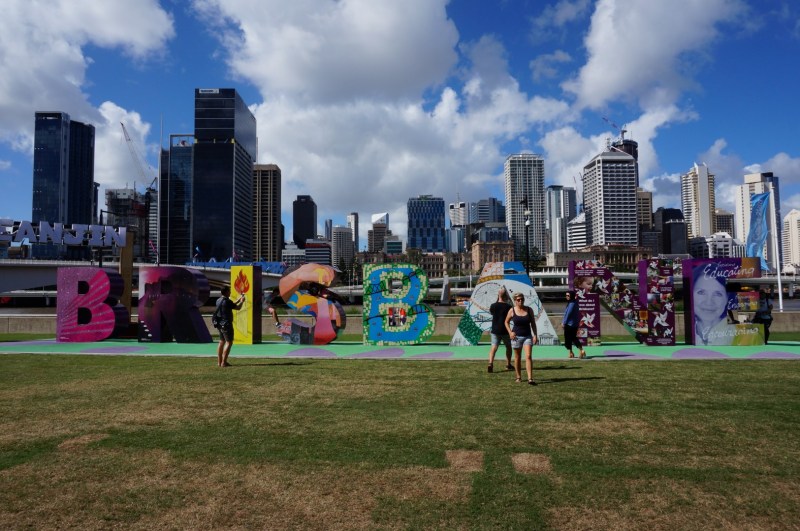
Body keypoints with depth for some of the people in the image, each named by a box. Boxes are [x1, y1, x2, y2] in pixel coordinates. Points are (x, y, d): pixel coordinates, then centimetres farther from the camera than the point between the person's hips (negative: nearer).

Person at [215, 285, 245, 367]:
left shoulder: (219, 300, 9)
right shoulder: (227, 301, -18)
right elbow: (238, 308, -8)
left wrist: (238, 300, 28)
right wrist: (242, 301, 10)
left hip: (220, 324, 9)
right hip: (226, 324, -9)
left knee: (222, 342, 15)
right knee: (229, 342, -6)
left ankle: (219, 361, 19)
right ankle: (224, 362, -10)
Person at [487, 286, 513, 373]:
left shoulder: (493, 305, -4)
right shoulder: (508, 306, -9)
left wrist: (497, 301, 14)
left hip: (495, 330, 1)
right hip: (505, 330, -1)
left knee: (493, 347, -1)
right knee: (508, 347, 18)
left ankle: (490, 363, -20)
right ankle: (508, 365, 26)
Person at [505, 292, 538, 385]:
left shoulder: (529, 310, 0)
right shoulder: (512, 311, -3)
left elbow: (533, 323, 6)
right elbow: (506, 322, 9)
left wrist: (535, 335, -2)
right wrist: (510, 332, -5)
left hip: (528, 336, 0)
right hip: (516, 337, 0)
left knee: (528, 356, -11)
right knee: (517, 357, 9)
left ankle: (530, 379, -14)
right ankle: (518, 377, 24)